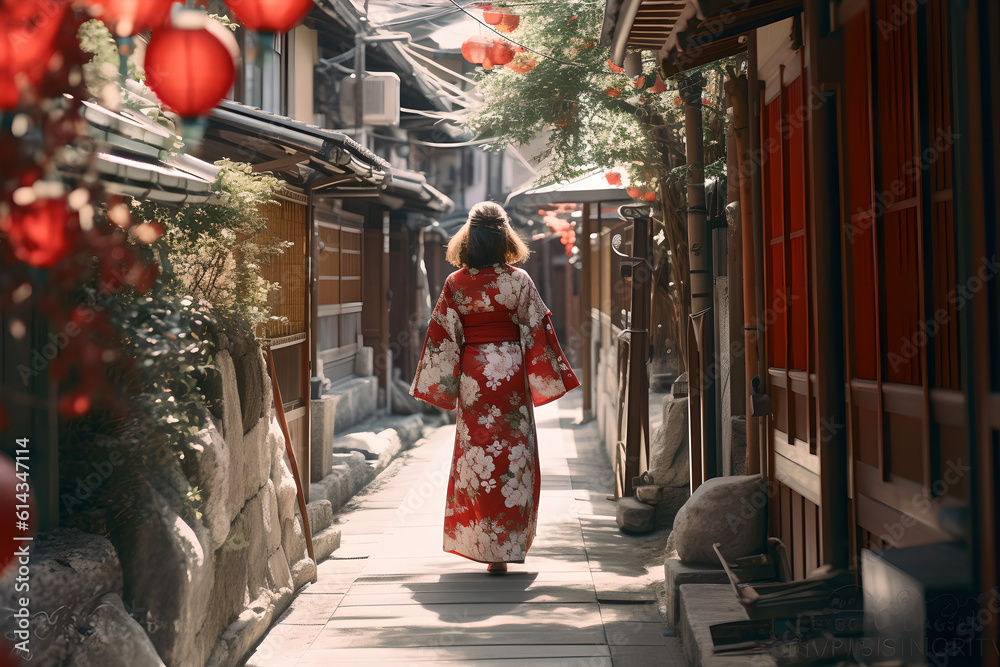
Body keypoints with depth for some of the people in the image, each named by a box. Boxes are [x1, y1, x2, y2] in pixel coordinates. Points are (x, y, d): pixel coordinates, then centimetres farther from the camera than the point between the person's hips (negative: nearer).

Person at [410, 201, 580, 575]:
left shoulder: (455, 283, -2)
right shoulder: (519, 280, -6)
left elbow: (443, 335, -1)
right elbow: (536, 330, -2)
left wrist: (440, 386, 7)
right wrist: (552, 376, 7)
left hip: (472, 375, 1)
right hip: (510, 370, -1)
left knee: (476, 455, 10)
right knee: (513, 454, 6)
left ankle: (480, 542, 15)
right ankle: (505, 547, 8)